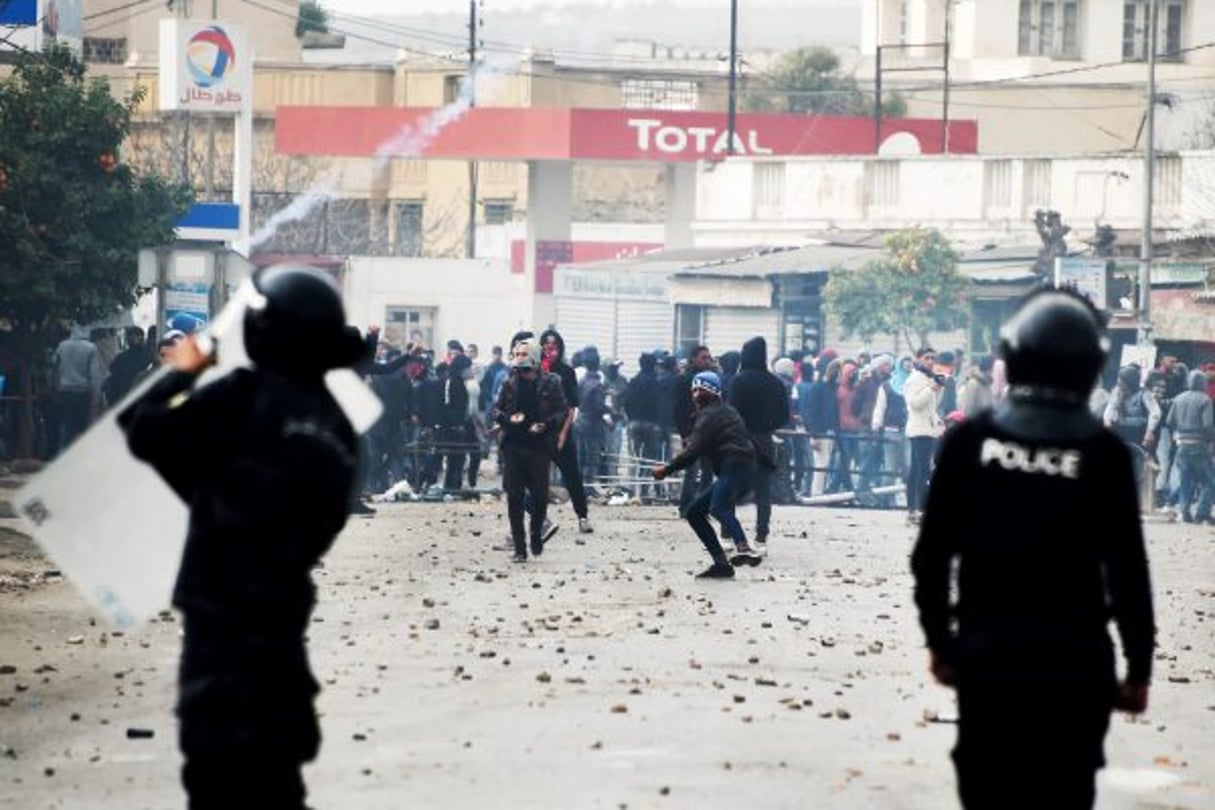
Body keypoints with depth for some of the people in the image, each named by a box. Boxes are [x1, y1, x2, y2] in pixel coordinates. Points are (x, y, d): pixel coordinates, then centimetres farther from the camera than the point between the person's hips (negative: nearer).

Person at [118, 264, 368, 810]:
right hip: (283, 613, 8)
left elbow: (148, 433, -9)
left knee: (220, 766, -8)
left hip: (224, 611, -8)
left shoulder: (246, 397, -11)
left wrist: (181, 374, 8)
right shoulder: (337, 433, 11)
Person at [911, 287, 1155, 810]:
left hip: (985, 652, 1)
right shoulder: (1103, 453, -5)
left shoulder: (970, 441, -1)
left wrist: (939, 640, 12)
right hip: (1075, 659, -1)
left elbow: (932, 553, 1)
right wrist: (1138, 667, 4)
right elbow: (1128, 567, -4)